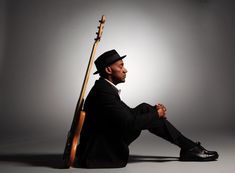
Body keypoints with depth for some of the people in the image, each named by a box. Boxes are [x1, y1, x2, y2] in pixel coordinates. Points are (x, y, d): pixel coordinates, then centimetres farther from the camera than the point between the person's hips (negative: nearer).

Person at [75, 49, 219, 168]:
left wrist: (154, 110, 2)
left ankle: (189, 147, 5)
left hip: (107, 143, 9)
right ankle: (189, 148, 0)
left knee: (145, 109, 2)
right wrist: (156, 115, -10)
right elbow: (129, 123, -26)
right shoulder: (103, 91, -21)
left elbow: (128, 114, 17)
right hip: (99, 153, -9)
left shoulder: (105, 87, 11)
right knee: (148, 114, -13)